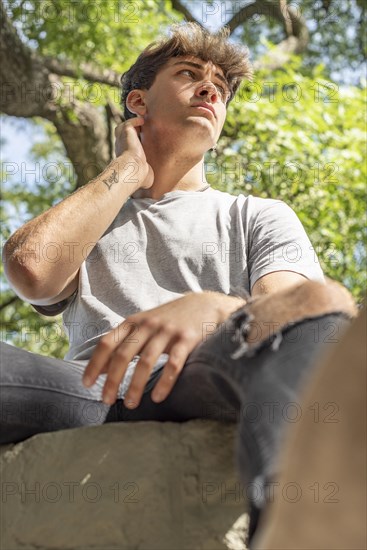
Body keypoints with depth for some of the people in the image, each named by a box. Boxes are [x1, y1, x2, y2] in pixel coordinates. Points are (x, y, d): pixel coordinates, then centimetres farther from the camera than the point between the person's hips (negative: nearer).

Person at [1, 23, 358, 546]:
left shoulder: (260, 216, 26)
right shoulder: (84, 221, 30)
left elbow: (292, 309, 4)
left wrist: (211, 308, -21)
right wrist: (129, 169, 18)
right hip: (88, 395, 1)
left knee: (322, 299, -32)